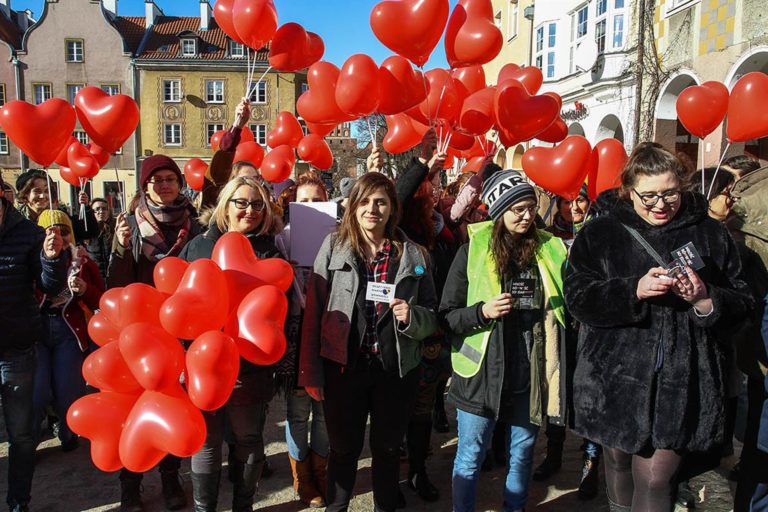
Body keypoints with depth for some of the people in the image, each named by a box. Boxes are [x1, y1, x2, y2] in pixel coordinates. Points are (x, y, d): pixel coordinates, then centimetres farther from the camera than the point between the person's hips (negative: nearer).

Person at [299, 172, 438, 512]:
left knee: (387, 448, 18)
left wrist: (412, 316, -17)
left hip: (396, 370, 1)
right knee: (344, 449, 14)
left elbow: (433, 314, 5)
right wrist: (311, 371, -6)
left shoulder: (412, 254, 0)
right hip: (343, 367, -1)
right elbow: (314, 310, -4)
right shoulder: (334, 246, -3)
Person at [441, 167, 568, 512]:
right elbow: (447, 315, -5)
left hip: (531, 371, 3)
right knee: (470, 456, 10)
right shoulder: (474, 250, -6)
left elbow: (566, 307, 14)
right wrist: (483, 311, -20)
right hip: (483, 371, -3)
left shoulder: (550, 249, 3)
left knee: (522, 452, 19)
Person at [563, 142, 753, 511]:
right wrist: (634, 290, -23)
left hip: (681, 381, 0)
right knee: (618, 463, 17)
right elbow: (577, 297, -9)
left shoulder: (710, 234, 5)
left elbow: (740, 304, 6)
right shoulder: (600, 233, 0)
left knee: (656, 478, 0)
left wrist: (705, 299, -15)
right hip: (617, 376, 0)